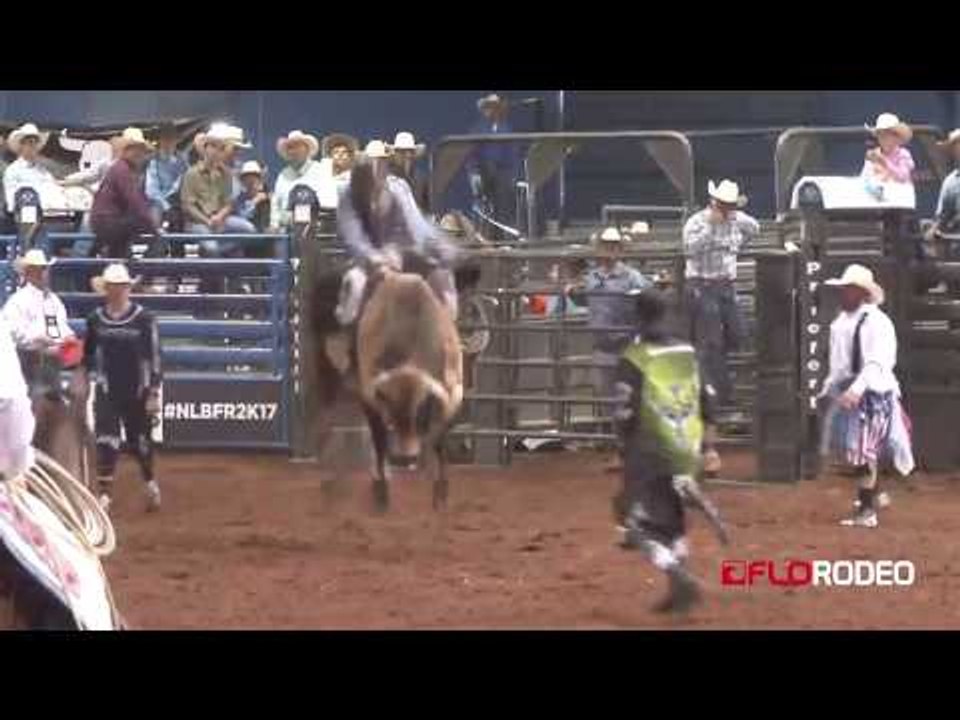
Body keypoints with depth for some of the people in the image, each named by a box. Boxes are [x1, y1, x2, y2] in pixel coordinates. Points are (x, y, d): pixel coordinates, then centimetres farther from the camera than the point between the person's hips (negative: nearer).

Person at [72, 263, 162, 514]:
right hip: (106, 392, 2)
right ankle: (105, 495, -4)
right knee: (106, 444, -7)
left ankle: (151, 483, 37)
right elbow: (88, 353, 14)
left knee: (140, 442, 12)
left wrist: (154, 393, -11)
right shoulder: (96, 319, 0)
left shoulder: (144, 319, -10)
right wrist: (83, 376, 7)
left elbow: (154, 357, -9)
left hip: (136, 392, -2)